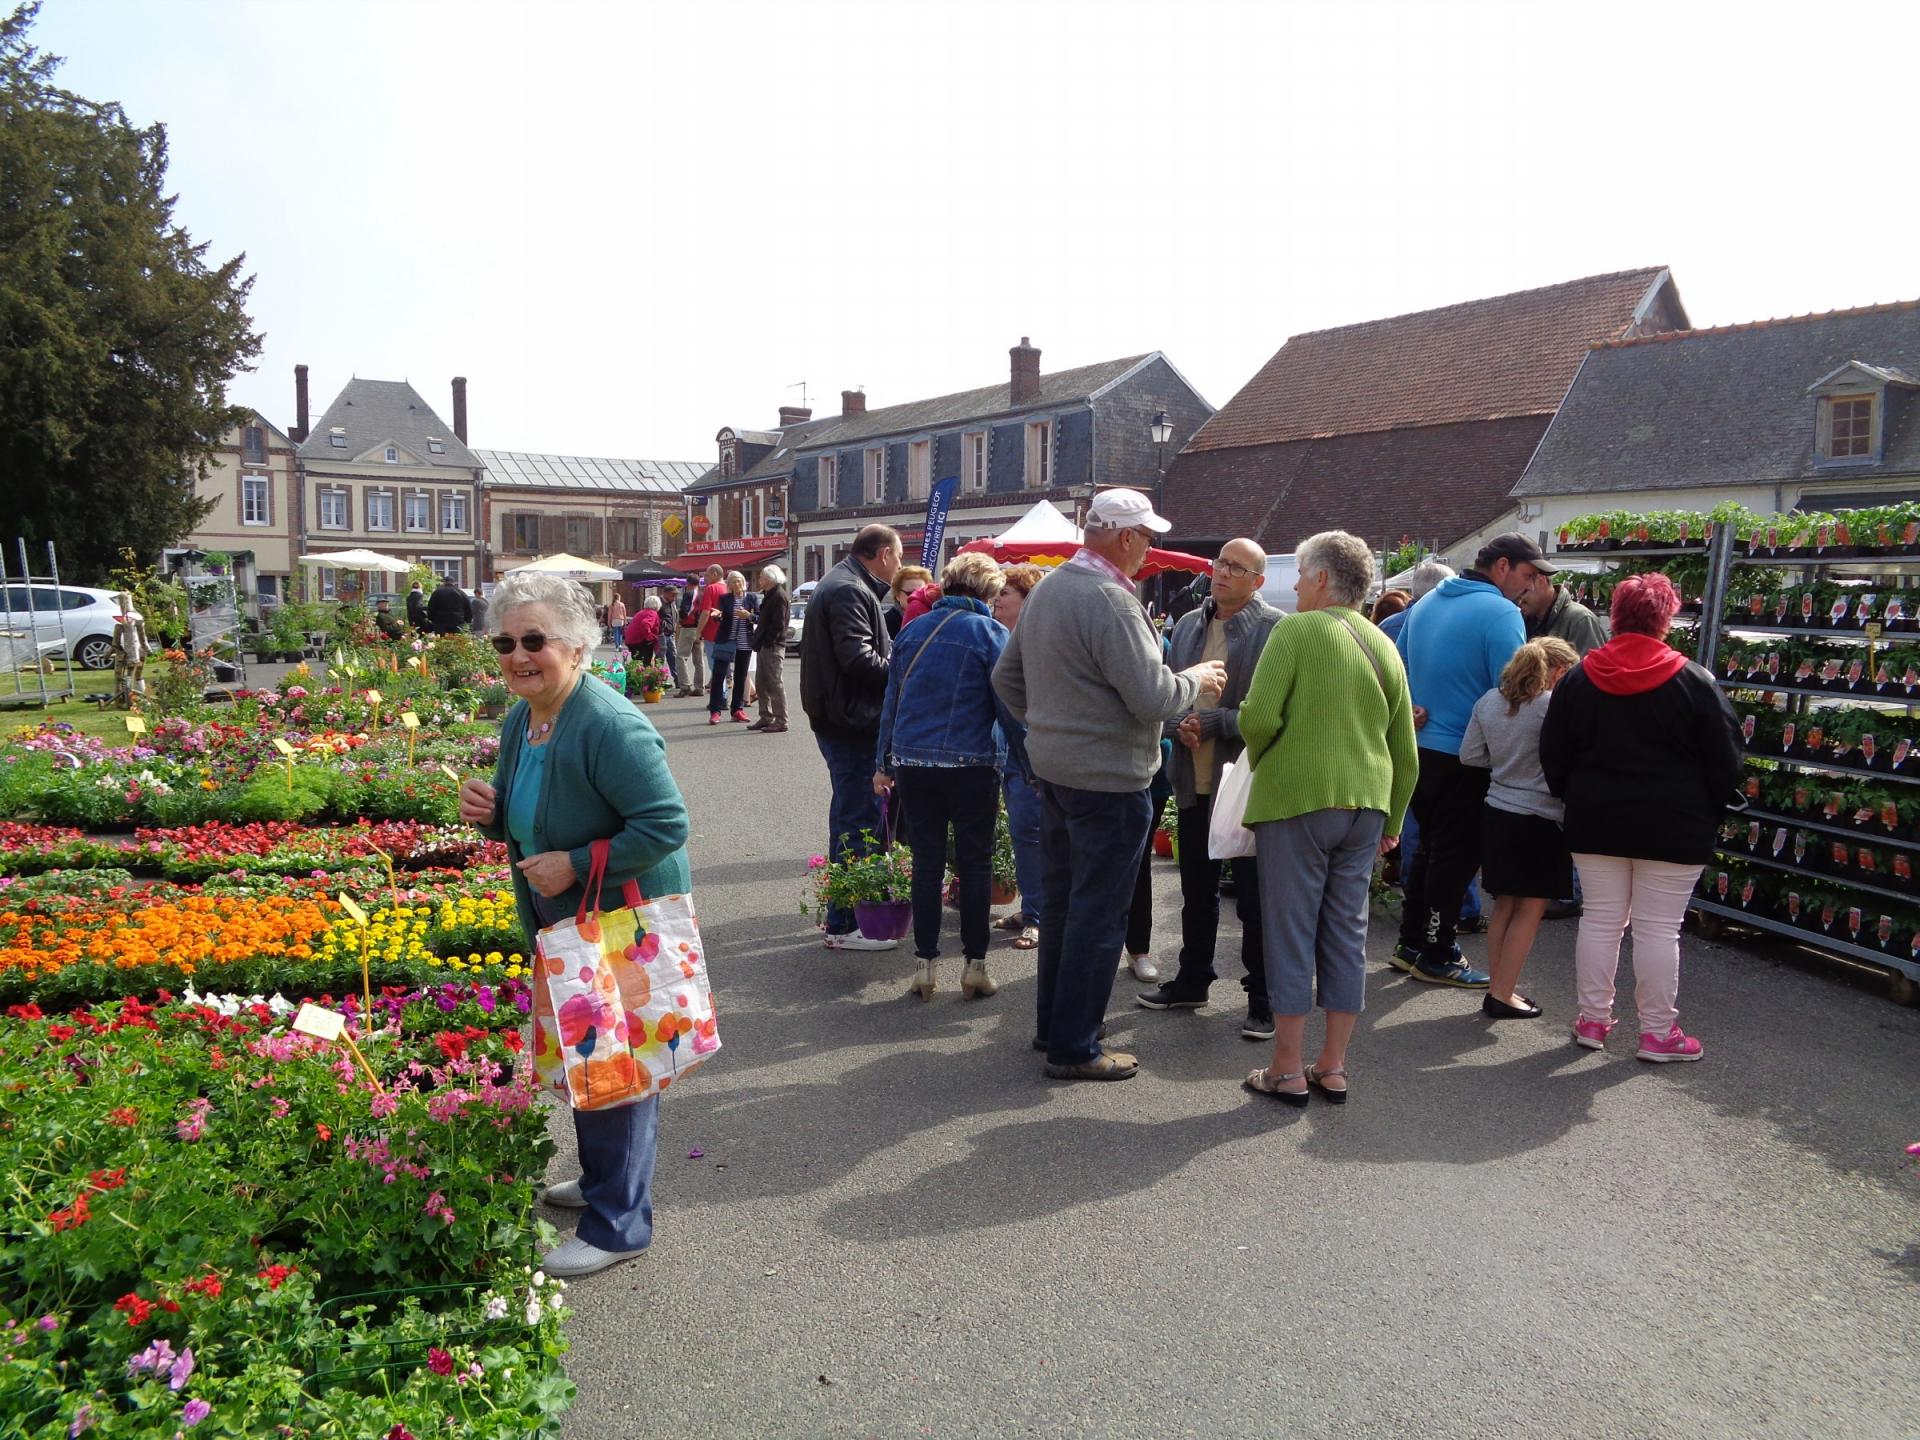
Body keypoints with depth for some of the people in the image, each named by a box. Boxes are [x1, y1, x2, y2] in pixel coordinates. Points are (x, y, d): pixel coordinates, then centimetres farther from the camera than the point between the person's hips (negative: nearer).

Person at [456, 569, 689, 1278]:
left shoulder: (609, 726, -26)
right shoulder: (519, 720, 4)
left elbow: (667, 823, -28)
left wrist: (577, 864, -28)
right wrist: (489, 811, -5)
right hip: (562, 925, 10)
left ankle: (618, 1224, 17)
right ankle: (601, 1179, 44)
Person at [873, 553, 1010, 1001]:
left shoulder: (912, 631, 8)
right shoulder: (991, 633, -5)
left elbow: (891, 700, 12)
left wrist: (883, 763, 17)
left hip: (912, 762, 4)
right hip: (972, 763, -3)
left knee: (926, 863, 10)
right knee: (975, 864, 7)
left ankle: (926, 965, 13)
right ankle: (975, 965, 11)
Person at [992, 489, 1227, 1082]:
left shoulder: (1046, 589, 9)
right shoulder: (1110, 600, -20)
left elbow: (1006, 675, 17)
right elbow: (1153, 698, -23)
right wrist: (1196, 680, -5)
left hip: (1053, 767, 9)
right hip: (1108, 779, -9)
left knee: (1061, 900, 19)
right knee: (1098, 915, 1)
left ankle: (1052, 1023, 32)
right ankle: (1074, 1049, 10)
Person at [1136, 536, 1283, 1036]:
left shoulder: (1276, 630, -9)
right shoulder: (1188, 624, 10)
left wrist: (1212, 723, -19)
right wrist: (1179, 727, -5)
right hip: (1194, 782, 6)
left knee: (1254, 899, 3)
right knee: (1196, 891, 19)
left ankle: (1263, 999, 15)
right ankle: (1192, 980, 34)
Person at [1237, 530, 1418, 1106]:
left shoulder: (1295, 631, -8)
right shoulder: (1384, 646, 12)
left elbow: (1259, 717, -17)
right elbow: (1405, 751, 15)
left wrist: (1259, 760, 4)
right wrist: (1391, 822, 24)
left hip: (1297, 799, -6)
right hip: (1364, 805, 6)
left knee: (1291, 933, 2)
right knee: (1347, 933, 11)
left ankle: (1288, 1069, 8)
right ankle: (1333, 1067, 19)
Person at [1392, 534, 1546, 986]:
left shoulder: (1425, 604, 10)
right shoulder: (1501, 614, -15)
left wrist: (1411, 714, 12)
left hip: (1418, 750, 8)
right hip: (1464, 759, -8)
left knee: (1430, 848, 19)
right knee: (1457, 857, 3)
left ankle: (1410, 944, 25)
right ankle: (1436, 958, 11)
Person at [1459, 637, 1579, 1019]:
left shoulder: (1490, 701, 3)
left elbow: (1469, 755, 6)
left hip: (1497, 815, 7)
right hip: (1540, 820, -6)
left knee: (1503, 905, 15)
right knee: (1530, 910, 4)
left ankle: (1496, 988, 22)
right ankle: (1502, 996, 6)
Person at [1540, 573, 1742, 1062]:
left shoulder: (1579, 679, 1)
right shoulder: (1694, 681, -7)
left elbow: (1553, 756, 6)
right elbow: (1725, 759, -3)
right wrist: (1711, 814, 9)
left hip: (1596, 822, 3)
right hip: (1673, 826, -3)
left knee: (1599, 920, 10)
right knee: (1659, 928, 2)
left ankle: (1592, 1020, 16)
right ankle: (1658, 1032, 10)